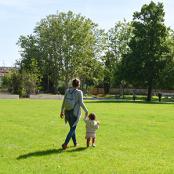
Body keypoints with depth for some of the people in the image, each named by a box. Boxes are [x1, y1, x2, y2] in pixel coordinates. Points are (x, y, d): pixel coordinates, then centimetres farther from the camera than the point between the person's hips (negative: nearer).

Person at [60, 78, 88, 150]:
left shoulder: (67, 91, 0)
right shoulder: (79, 92, -13)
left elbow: (64, 102, 1)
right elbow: (81, 103, -15)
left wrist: (62, 111, 10)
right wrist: (86, 110, -1)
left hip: (67, 112, 5)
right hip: (75, 112, -5)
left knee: (72, 127, 22)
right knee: (73, 129, 4)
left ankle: (75, 143, 33)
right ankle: (65, 143, -10)